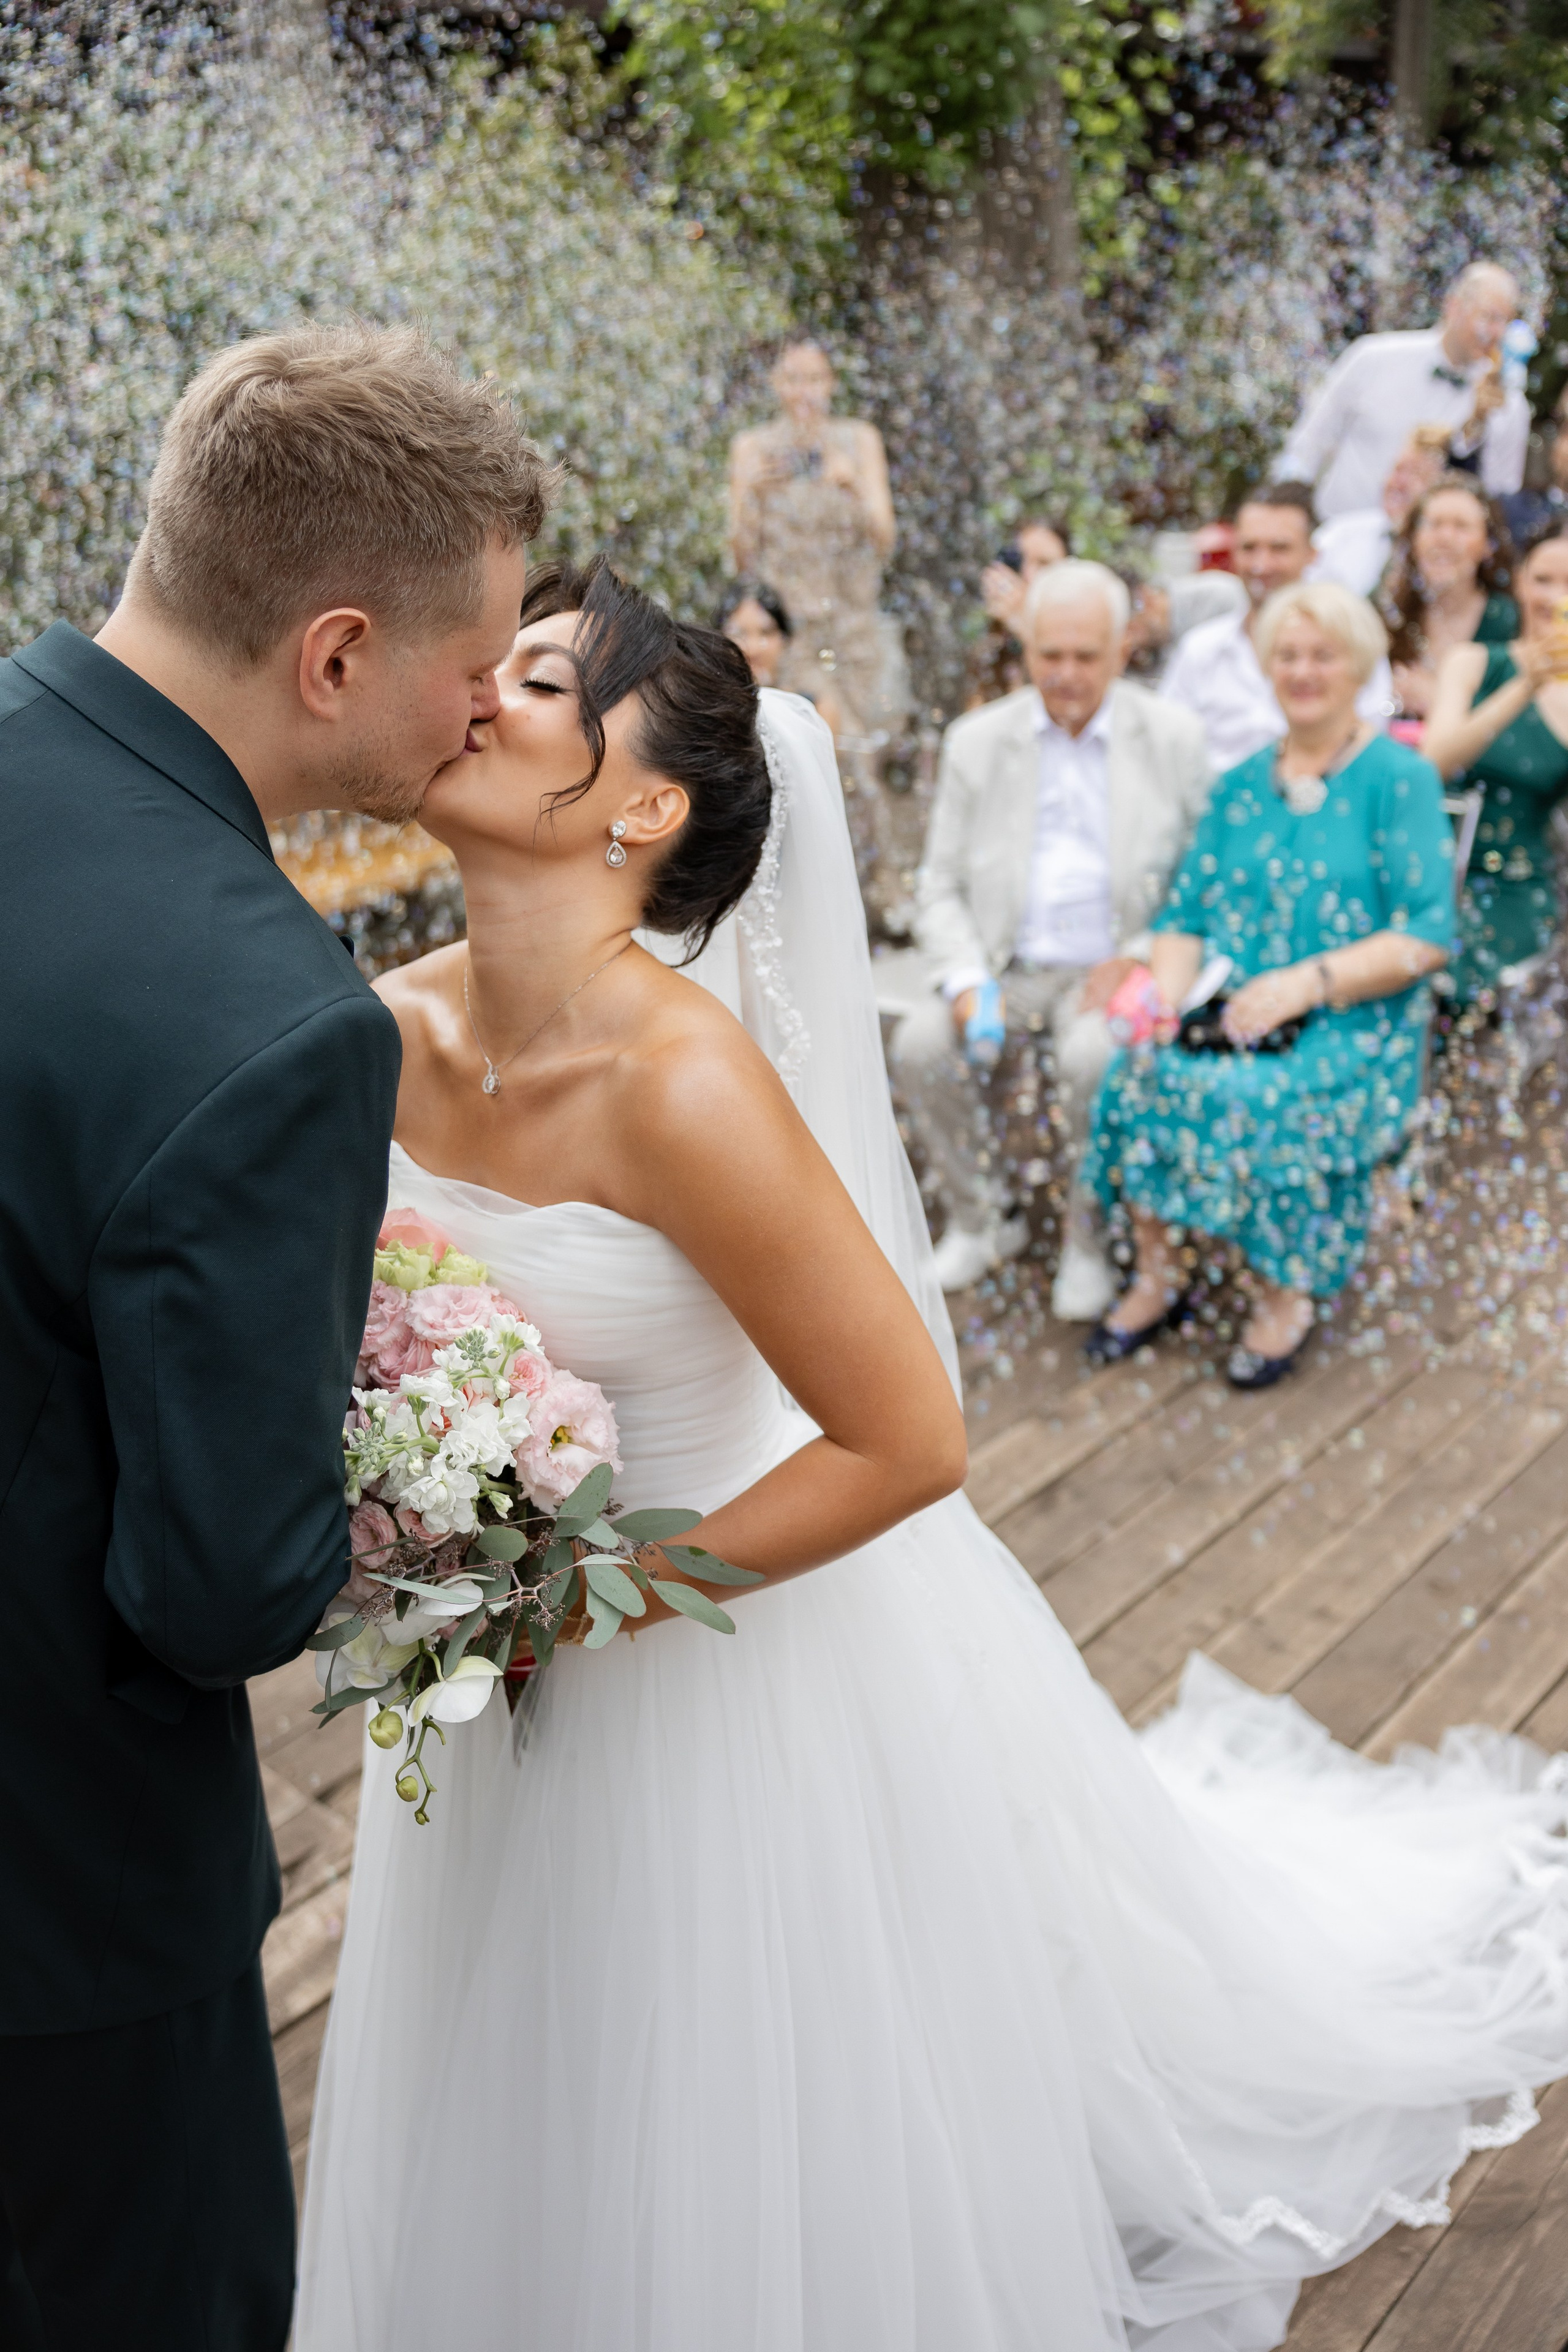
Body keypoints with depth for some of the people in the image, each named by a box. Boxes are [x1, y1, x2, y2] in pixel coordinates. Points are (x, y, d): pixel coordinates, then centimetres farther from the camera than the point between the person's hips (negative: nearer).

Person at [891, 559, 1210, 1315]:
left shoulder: (1174, 740, 2)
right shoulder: (976, 741, 6)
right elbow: (940, 888, 5)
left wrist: (1139, 959, -15)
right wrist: (966, 982, -13)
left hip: (1117, 969, -2)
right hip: (1009, 968, 3)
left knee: (1094, 1053, -34)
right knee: (920, 1041, -25)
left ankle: (1088, 1242, -10)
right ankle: (981, 1218, -1)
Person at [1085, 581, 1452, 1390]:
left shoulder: (1400, 778, -1)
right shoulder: (1241, 786, 15)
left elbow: (1428, 935, -10)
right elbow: (1188, 912, 11)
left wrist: (1307, 982, -21)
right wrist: (1169, 985, -11)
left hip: (1356, 1021, -4)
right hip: (1234, 1009, 4)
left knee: (1263, 1098, -33)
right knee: (1136, 1073, -23)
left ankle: (1285, 1298, -11)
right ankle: (1156, 1275, -6)